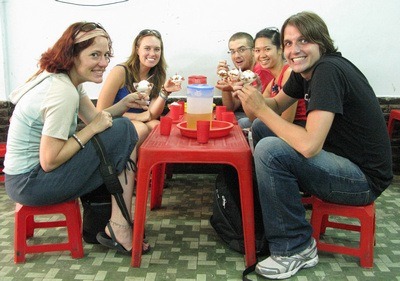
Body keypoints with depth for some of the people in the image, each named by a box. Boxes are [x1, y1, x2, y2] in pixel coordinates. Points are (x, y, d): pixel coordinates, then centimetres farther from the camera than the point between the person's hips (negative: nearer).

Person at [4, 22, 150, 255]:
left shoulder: (65, 79, 4)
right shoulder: (63, 93, -24)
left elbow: (94, 117, 10)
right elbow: (49, 161, -24)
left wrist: (124, 104, -6)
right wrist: (92, 128, -18)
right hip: (30, 184, -10)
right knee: (123, 132, -14)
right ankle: (119, 227, -7)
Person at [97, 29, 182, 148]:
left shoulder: (157, 77, 3)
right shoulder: (120, 71, -14)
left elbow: (152, 115, -6)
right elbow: (101, 111, -15)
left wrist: (165, 92, -22)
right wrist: (138, 116, -15)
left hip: (139, 124, 4)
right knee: (140, 128, -31)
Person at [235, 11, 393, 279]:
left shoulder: (328, 70, -24)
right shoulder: (306, 69, 3)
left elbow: (309, 146, -32)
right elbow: (276, 105, 14)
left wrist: (261, 109, -23)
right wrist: (252, 97, -8)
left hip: (364, 178, -9)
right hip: (340, 161, 10)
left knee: (269, 151, -27)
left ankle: (297, 248, -9)